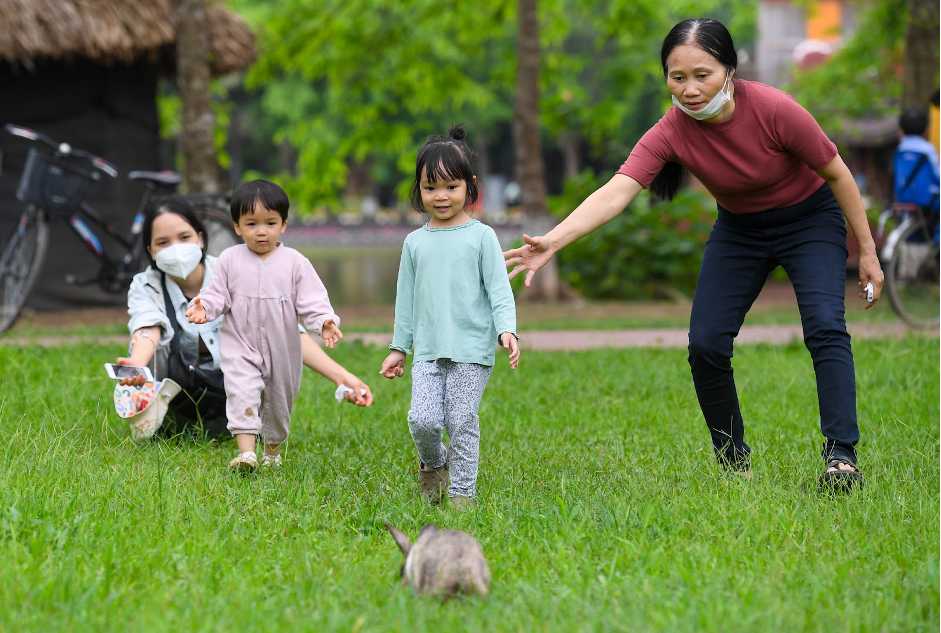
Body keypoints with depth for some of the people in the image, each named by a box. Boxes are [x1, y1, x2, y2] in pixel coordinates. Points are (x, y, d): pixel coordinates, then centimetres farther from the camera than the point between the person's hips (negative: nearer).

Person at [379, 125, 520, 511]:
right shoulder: (415, 242, 11)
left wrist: (507, 330, -16)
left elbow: (499, 289, -1)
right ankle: (433, 462, 21)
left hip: (472, 349, -3)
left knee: (462, 422, -5)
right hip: (428, 350, 3)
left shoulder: (481, 236, 1)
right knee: (422, 419, -10)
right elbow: (407, 297, 17)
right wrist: (398, 347, 17)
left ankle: (462, 491, 8)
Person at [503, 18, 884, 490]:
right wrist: (551, 242, -54)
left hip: (810, 219, -3)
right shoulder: (671, 133, -25)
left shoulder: (774, 110, -31)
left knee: (824, 325, -23)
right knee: (705, 344, -9)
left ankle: (841, 456, -22)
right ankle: (735, 464, 8)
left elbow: (837, 174, -17)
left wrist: (867, 251, -11)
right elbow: (616, 192, -38)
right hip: (739, 229, 3)